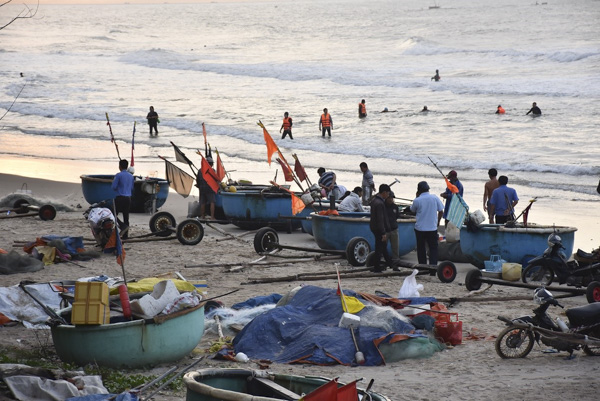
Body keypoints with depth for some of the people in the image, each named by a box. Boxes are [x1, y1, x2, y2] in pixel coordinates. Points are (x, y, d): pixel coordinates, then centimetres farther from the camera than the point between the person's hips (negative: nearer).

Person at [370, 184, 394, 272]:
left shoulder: (374, 200, 8)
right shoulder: (380, 203, -24)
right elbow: (380, 219, -26)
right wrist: (383, 233, -23)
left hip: (374, 227, 10)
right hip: (379, 229, -10)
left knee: (384, 246, 22)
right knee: (379, 248, 0)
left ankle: (390, 263, 36)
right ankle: (377, 268, 7)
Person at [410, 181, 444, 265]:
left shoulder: (417, 200, -10)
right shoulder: (435, 198, -5)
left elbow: (412, 210, 10)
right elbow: (440, 211, 1)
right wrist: (438, 222, 16)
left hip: (420, 228, 0)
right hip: (432, 228, 0)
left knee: (421, 248, 13)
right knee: (433, 248, 6)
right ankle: (433, 265, -4)